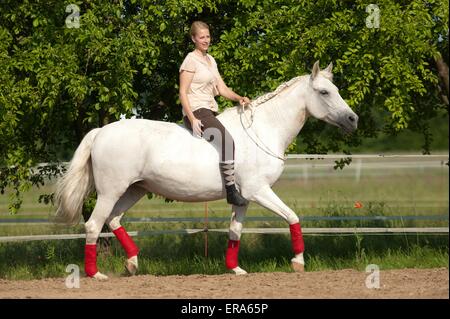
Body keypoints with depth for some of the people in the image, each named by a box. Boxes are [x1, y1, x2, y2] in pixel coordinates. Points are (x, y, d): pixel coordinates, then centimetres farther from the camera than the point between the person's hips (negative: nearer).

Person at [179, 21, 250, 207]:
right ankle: (231, 191, -32)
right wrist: (192, 119, -19)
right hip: (196, 112, -10)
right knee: (227, 140, -27)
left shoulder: (210, 60, 19)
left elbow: (222, 89, 17)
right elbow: (183, 93, -11)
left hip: (211, 112, 10)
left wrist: (239, 98, -2)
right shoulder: (191, 60, -6)